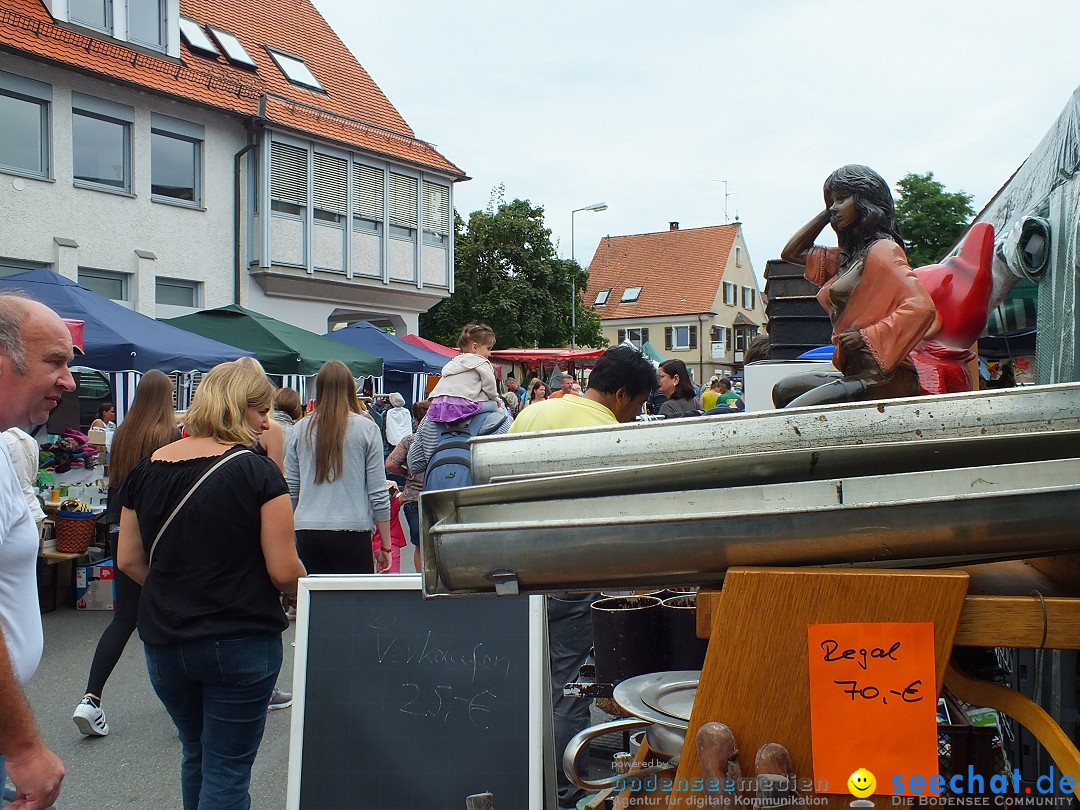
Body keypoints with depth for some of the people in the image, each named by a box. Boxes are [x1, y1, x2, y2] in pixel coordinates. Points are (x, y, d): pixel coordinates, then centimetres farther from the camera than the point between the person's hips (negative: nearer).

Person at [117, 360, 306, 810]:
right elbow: (284, 571, -15)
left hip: (163, 641, 6)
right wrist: (300, 595, 6)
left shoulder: (146, 470, 1)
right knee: (228, 768, 7)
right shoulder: (257, 472, -15)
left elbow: (129, 561, 7)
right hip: (240, 642, -5)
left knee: (196, 754, 25)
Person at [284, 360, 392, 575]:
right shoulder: (366, 429, -3)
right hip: (352, 532, -3)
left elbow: (290, 489, 10)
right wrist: (386, 546, 6)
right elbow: (378, 492, -2)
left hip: (307, 532, 3)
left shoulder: (300, 430, 5)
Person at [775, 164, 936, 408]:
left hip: (882, 378, -10)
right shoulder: (849, 256, 20)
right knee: (784, 391, 13)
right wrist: (825, 214, 22)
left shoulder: (882, 249, -8)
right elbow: (791, 253, 29)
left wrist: (867, 336, -18)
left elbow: (921, 306, -19)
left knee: (794, 414, -19)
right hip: (858, 374, 10)